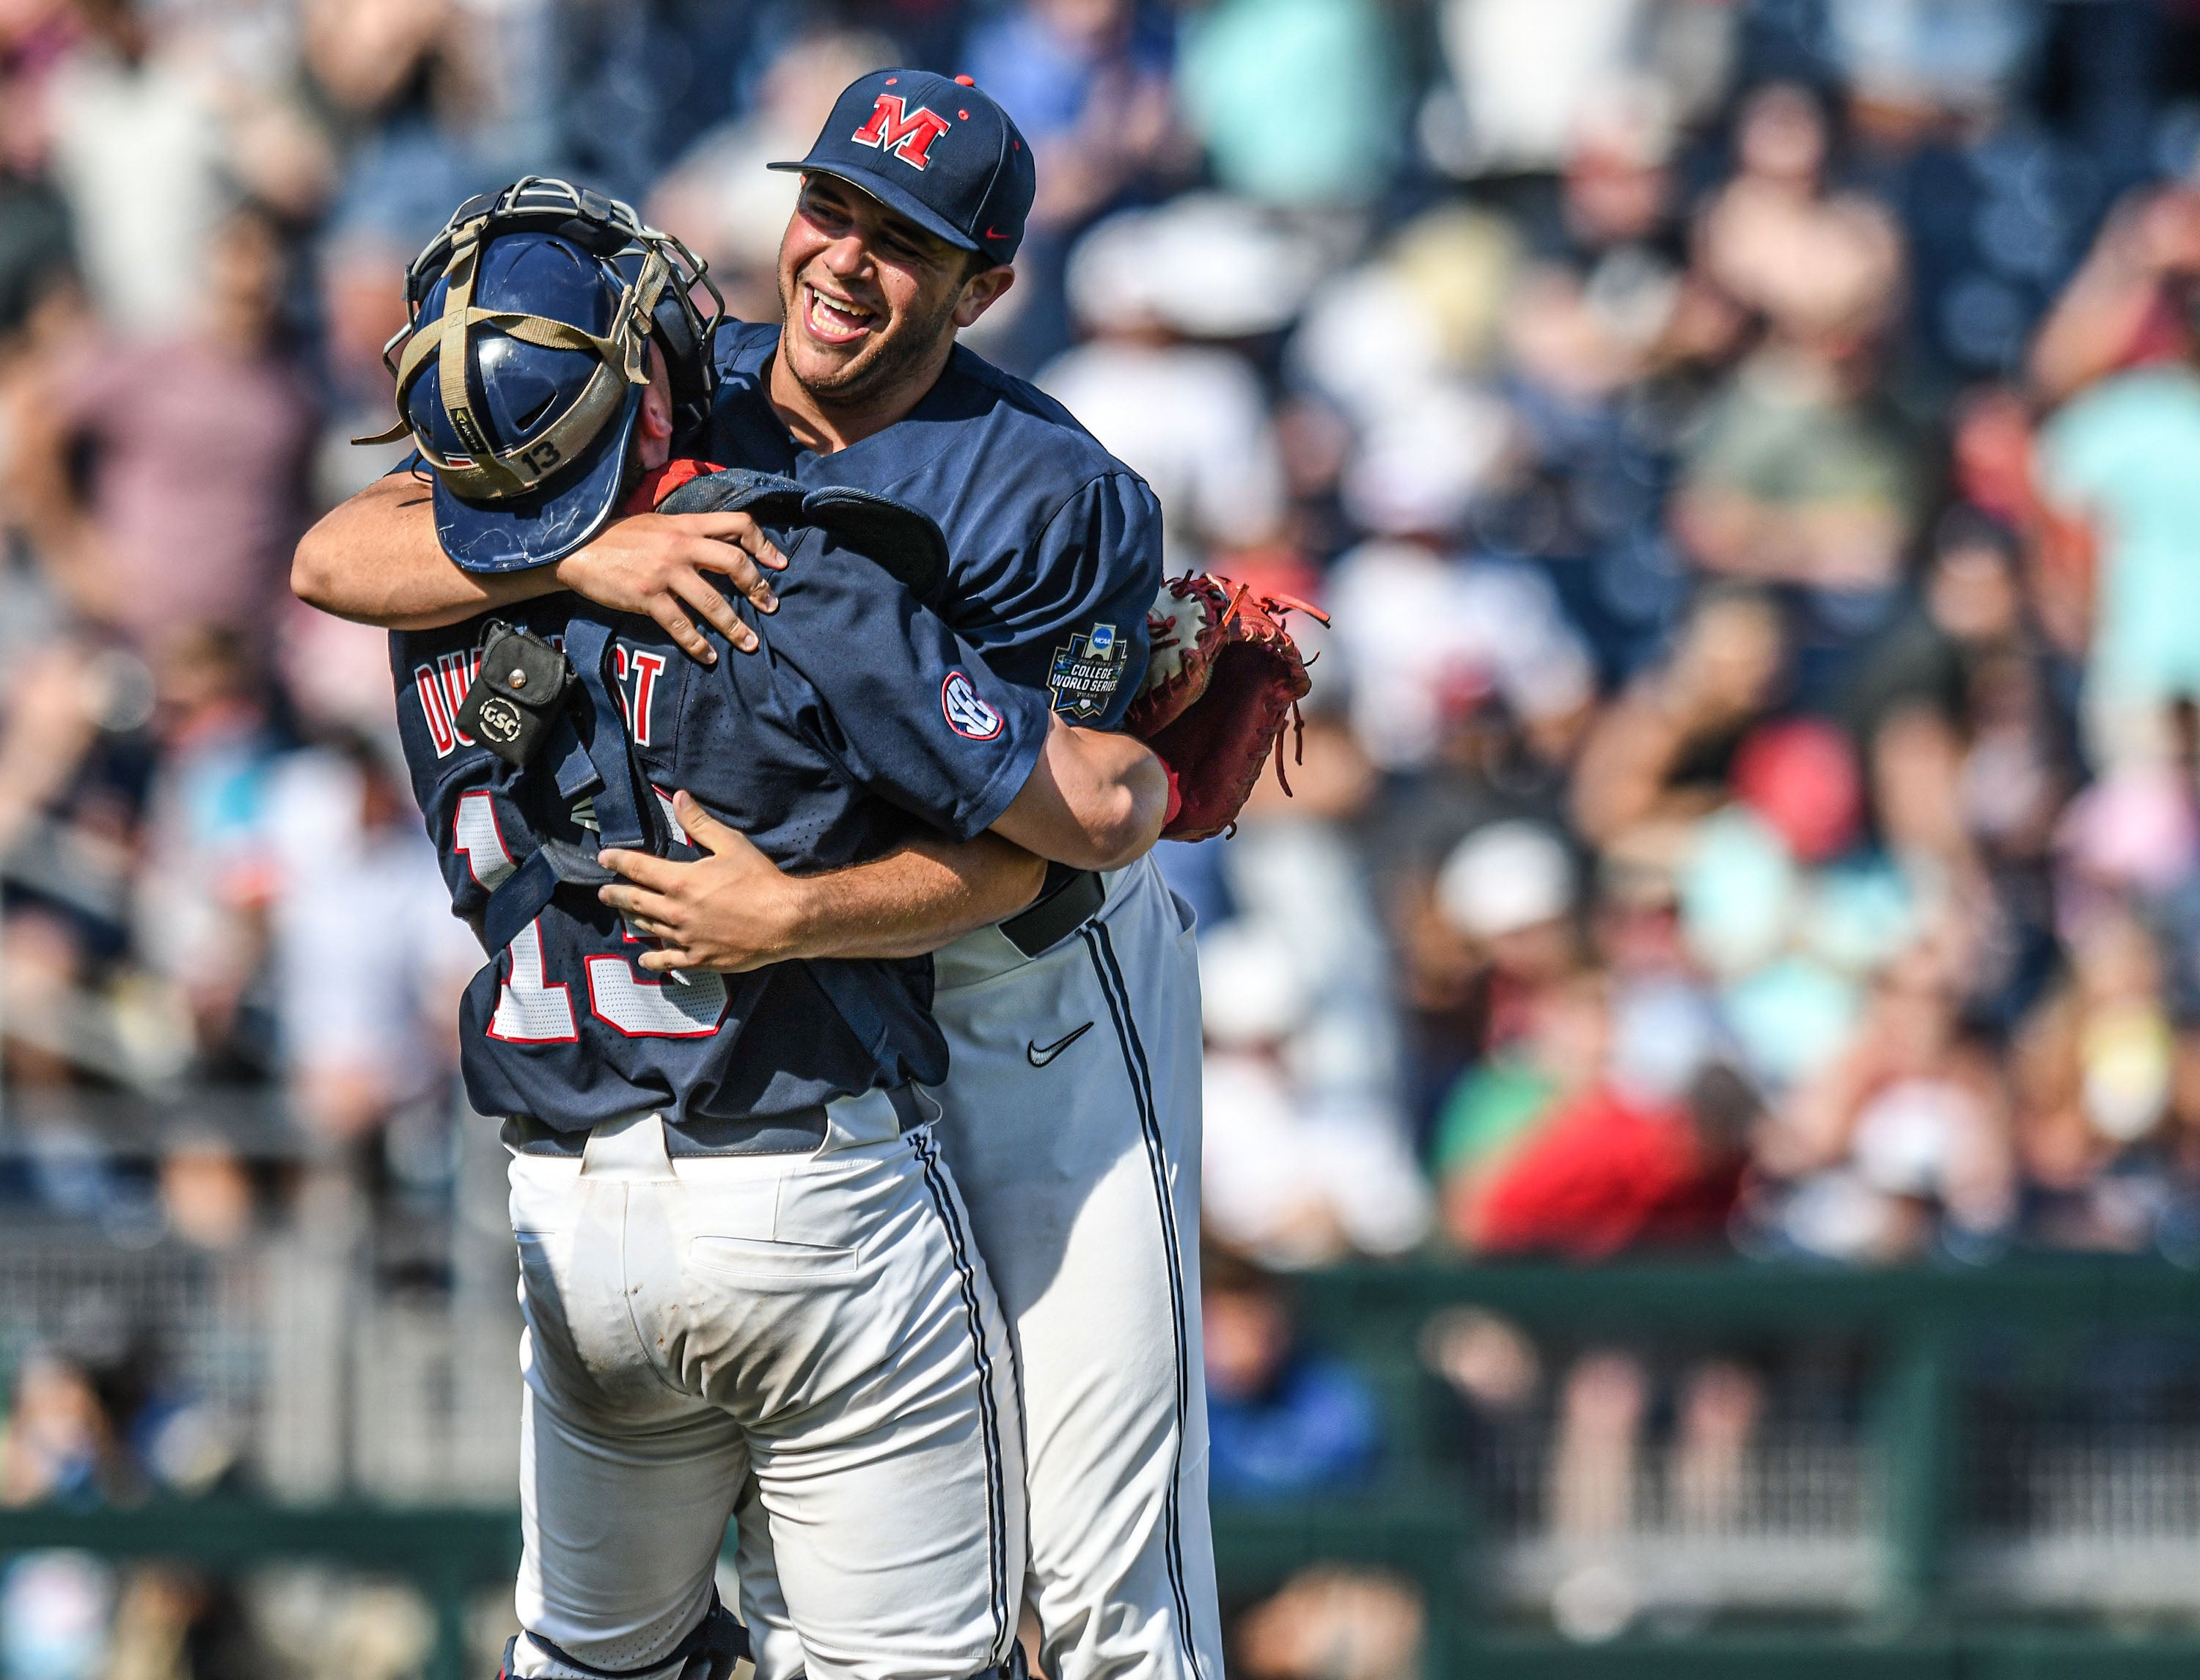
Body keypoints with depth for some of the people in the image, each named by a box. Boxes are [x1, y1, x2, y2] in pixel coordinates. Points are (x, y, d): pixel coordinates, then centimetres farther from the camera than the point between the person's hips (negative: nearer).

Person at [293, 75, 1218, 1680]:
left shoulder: (1060, 500, -20)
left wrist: (791, 917, -41)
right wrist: (577, 550, -35)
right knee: (794, 1550, 9)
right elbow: (336, 556, -17)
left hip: (1041, 991, -5)